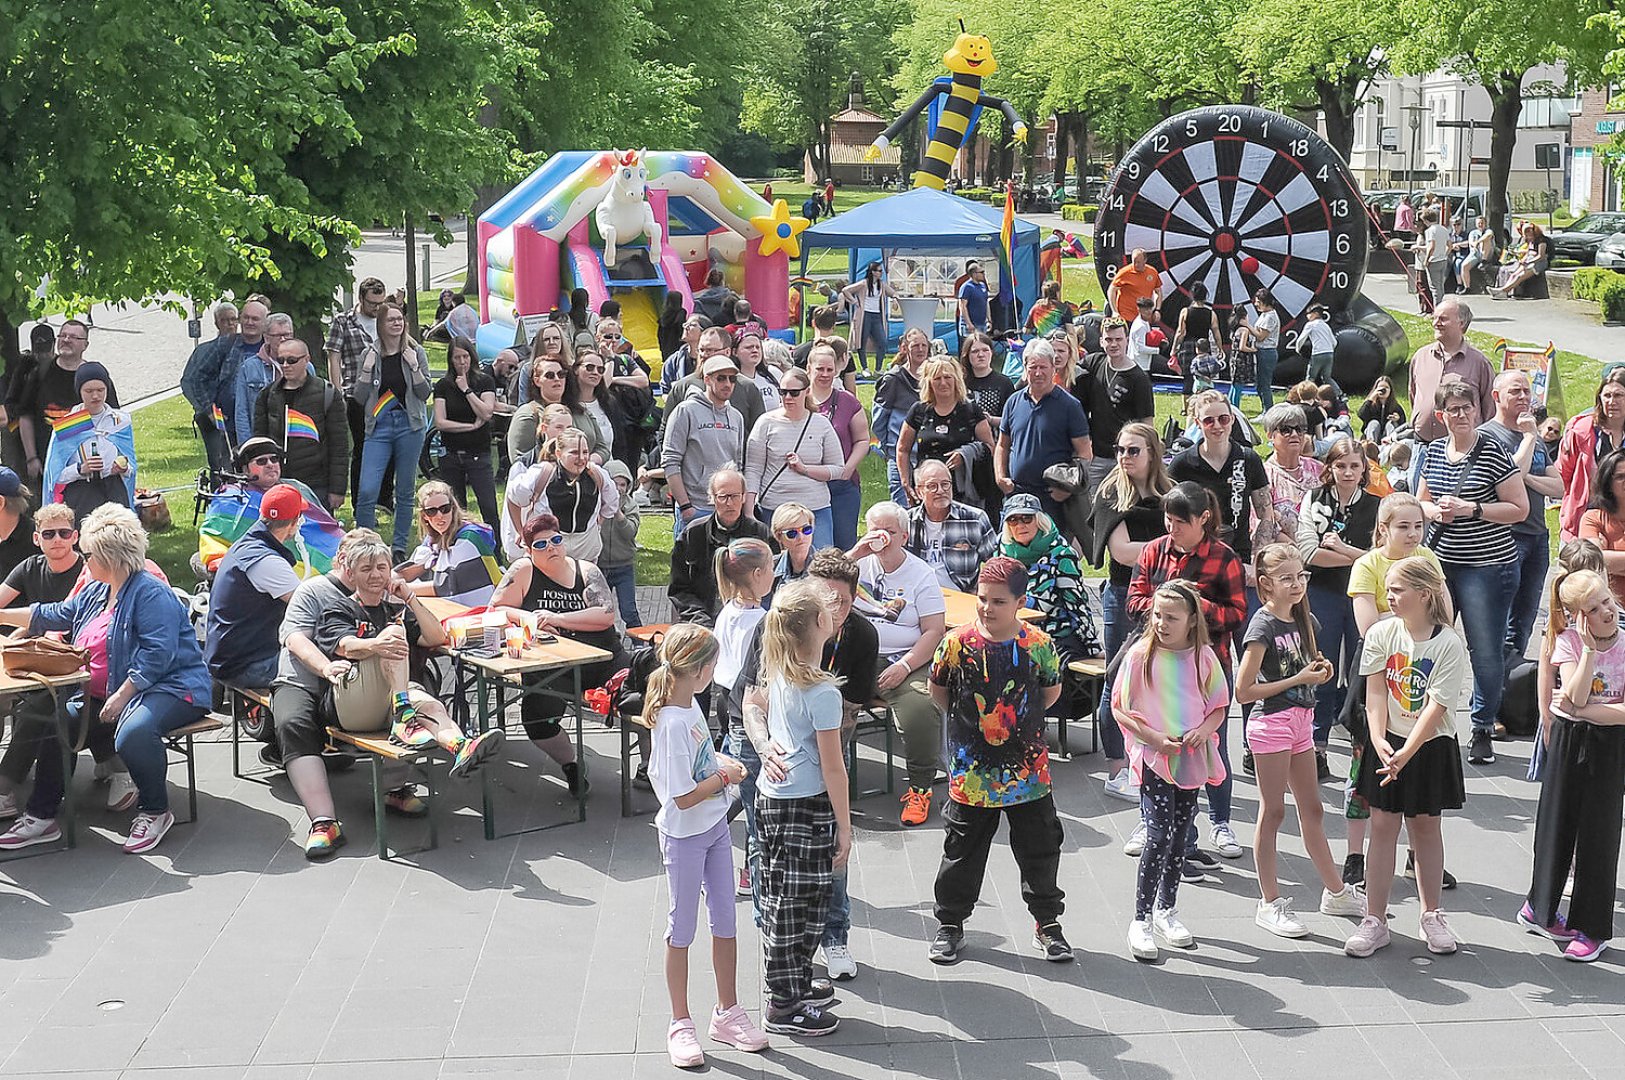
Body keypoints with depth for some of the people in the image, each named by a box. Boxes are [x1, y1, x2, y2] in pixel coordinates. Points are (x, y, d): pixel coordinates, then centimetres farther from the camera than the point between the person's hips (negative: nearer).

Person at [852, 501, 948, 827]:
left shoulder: (921, 575, 4)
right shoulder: (860, 563, 12)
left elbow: (934, 632, 0)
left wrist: (904, 666, -14)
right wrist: (856, 553, -12)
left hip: (906, 659, -2)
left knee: (921, 707, -30)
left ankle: (920, 788, -10)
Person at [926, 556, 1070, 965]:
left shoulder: (1038, 644, -8)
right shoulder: (958, 643, -10)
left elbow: (1052, 690, 10)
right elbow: (938, 691, 8)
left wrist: (1019, 721, 9)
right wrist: (968, 721, 7)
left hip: (1029, 773, 1)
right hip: (971, 773, 0)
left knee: (1040, 850, 11)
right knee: (962, 852, 11)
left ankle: (1047, 923, 28)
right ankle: (950, 922, 28)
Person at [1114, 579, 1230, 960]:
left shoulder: (1204, 656, 1)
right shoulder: (1140, 654, -7)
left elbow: (1219, 706, 10)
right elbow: (1120, 709, -4)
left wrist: (1204, 730, -11)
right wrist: (1155, 737, -15)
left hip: (1192, 758, 4)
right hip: (1154, 758, -4)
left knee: (1180, 836, 13)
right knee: (1158, 835, -12)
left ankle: (1167, 909, 29)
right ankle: (1142, 920, -4)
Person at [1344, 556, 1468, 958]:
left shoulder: (1449, 645, -14)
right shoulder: (1381, 634, -4)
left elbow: (1436, 707, -18)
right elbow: (1376, 692, -7)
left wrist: (1406, 754, -24)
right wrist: (1379, 741, -21)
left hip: (1431, 747, -2)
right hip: (1387, 744, 2)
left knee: (1426, 827, 9)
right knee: (1383, 827, 3)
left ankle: (1431, 916, 24)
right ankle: (1374, 920, 8)